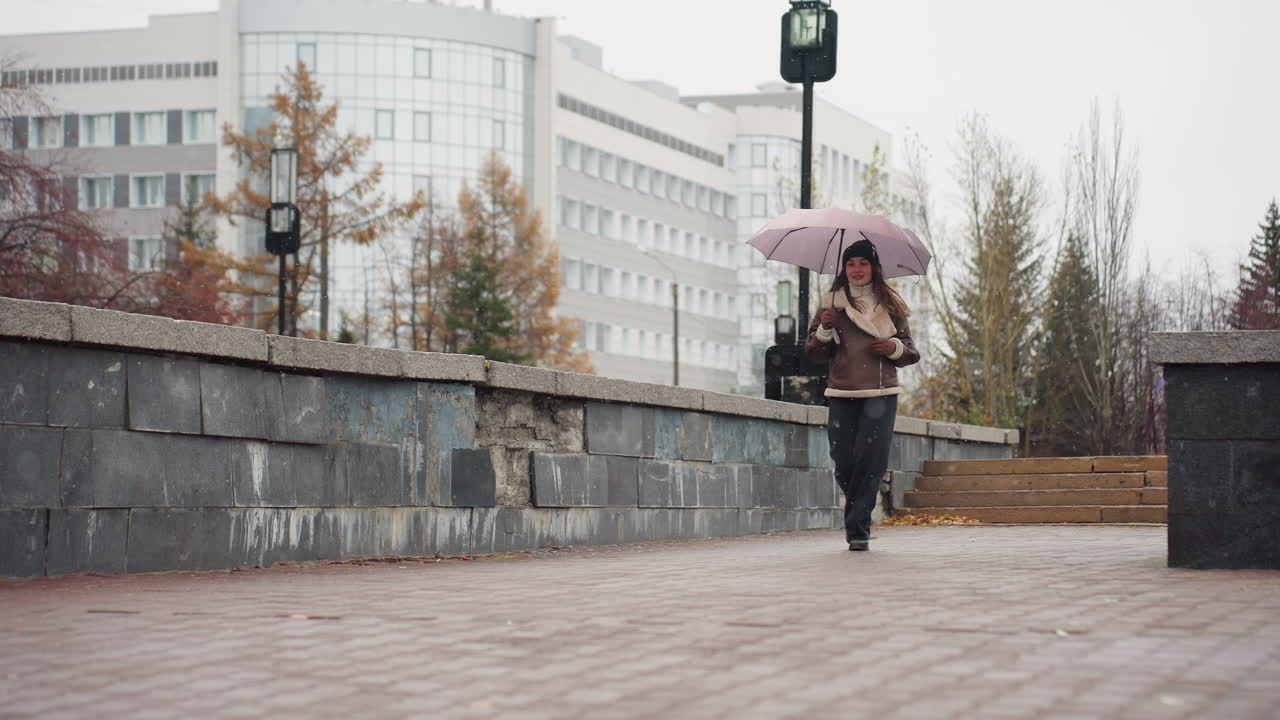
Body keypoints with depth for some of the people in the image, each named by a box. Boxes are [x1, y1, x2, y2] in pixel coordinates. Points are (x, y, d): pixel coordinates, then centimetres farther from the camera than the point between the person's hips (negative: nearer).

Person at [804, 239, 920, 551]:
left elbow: (910, 352, 17)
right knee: (844, 463, -2)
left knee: (870, 461, -12)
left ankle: (858, 529, -8)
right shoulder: (832, 303, 10)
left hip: (881, 395, 0)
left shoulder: (890, 305, 12)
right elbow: (814, 353, 9)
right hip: (842, 395, 1)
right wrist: (824, 329, -9)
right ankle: (859, 518, 24)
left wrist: (895, 347, -5)